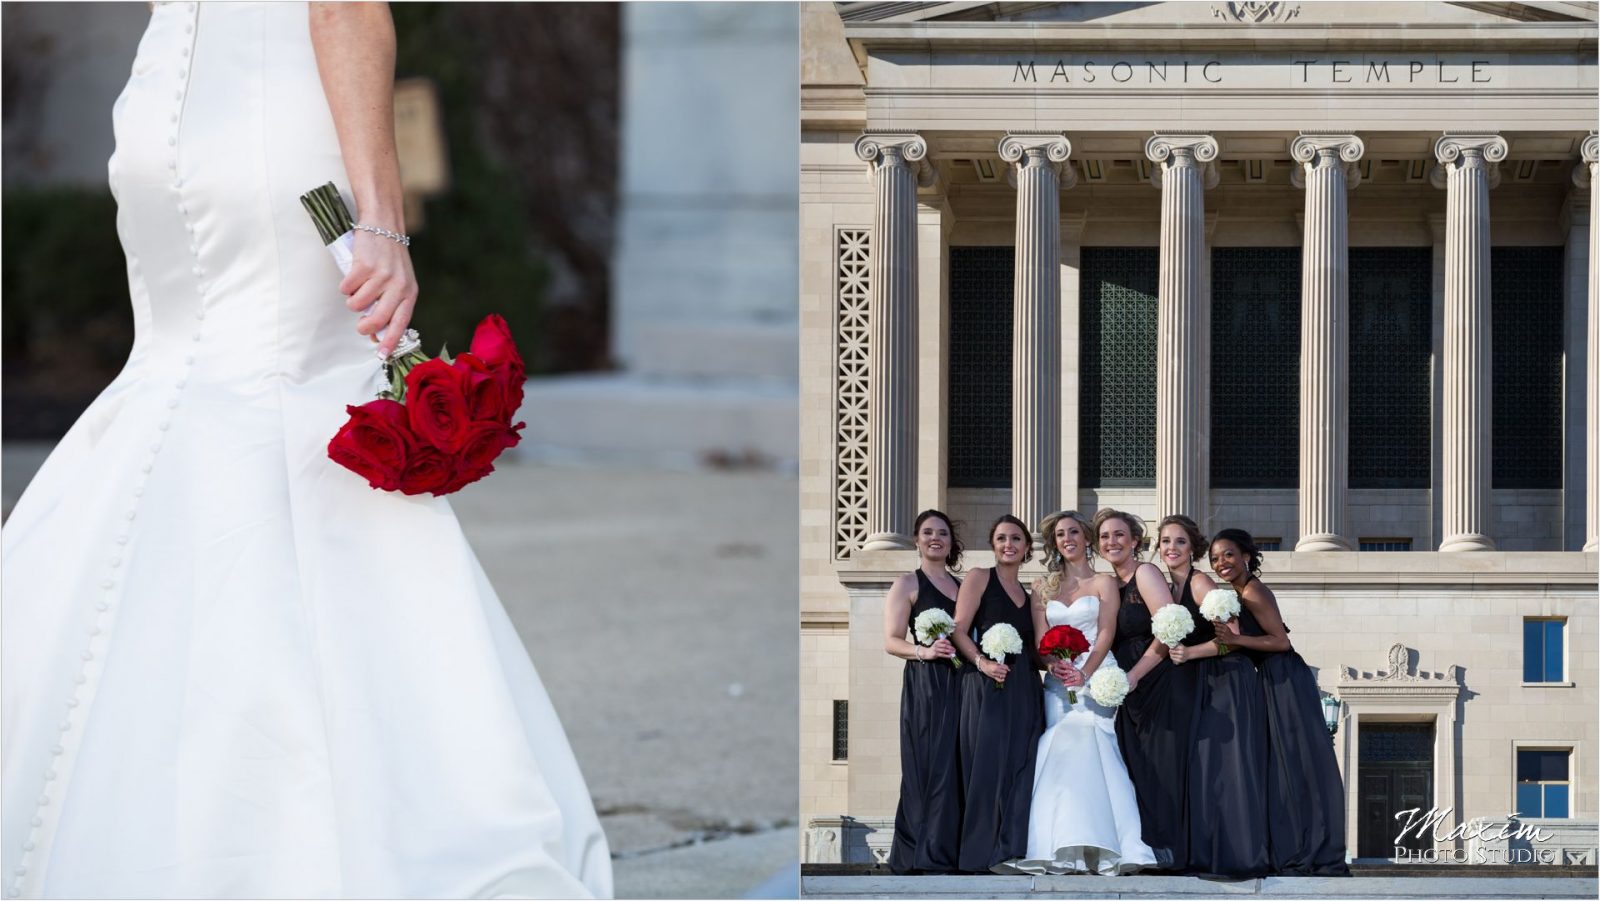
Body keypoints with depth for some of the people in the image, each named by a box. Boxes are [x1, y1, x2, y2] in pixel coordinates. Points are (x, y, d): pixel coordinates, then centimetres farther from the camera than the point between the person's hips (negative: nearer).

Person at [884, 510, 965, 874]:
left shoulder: (962, 586, 19)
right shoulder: (907, 585, 2)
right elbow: (892, 642, -5)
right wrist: (924, 651, -22)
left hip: (962, 687, 6)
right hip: (926, 689, -6)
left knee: (959, 770, 3)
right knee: (932, 768, -10)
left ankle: (951, 852, 6)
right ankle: (926, 857, -9)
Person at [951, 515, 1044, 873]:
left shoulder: (1027, 593, 21)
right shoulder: (979, 579, 4)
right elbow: (960, 632, -5)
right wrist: (982, 662, -21)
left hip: (1024, 692, 6)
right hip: (988, 687, -6)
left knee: (1020, 769, 1)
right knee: (988, 766, -9)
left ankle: (1011, 850, 4)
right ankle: (982, 853, -6)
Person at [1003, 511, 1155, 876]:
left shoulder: (1104, 582, 7)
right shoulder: (1043, 586, 17)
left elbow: (1106, 634, -3)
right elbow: (1040, 637, 9)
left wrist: (1084, 673, -18)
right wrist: (1055, 664, -13)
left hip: (1096, 677, -3)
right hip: (1058, 680, 3)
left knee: (1087, 744, -21)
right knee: (1061, 748, -12)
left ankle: (1095, 847, -24)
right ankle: (1066, 849, -16)